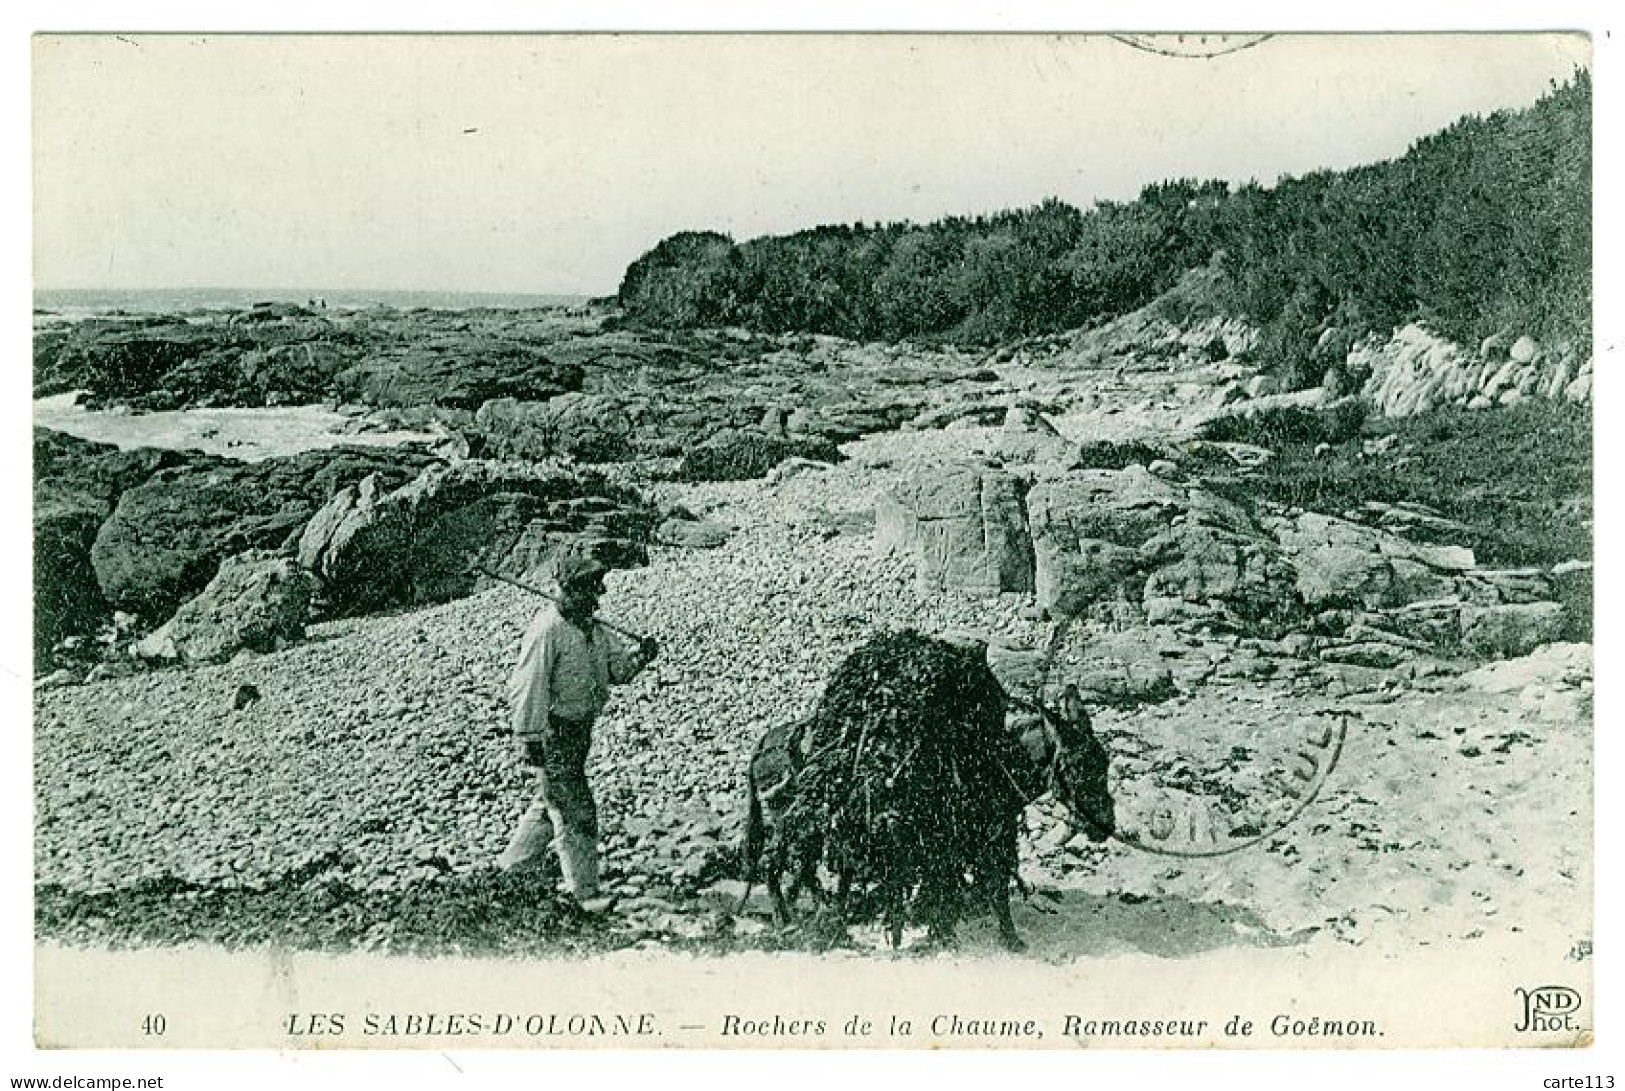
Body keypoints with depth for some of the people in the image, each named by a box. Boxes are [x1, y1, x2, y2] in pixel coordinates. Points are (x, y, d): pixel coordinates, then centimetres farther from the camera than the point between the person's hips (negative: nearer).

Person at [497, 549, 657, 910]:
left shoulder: (593, 628, 8)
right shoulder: (547, 629, -20)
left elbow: (617, 666, 9)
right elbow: (528, 687, -21)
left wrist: (640, 653, -12)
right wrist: (529, 738, -23)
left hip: (579, 730, 9)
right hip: (553, 734, -9)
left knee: (549, 803, 21)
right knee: (575, 811, -6)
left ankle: (514, 864, 38)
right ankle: (585, 892, 0)